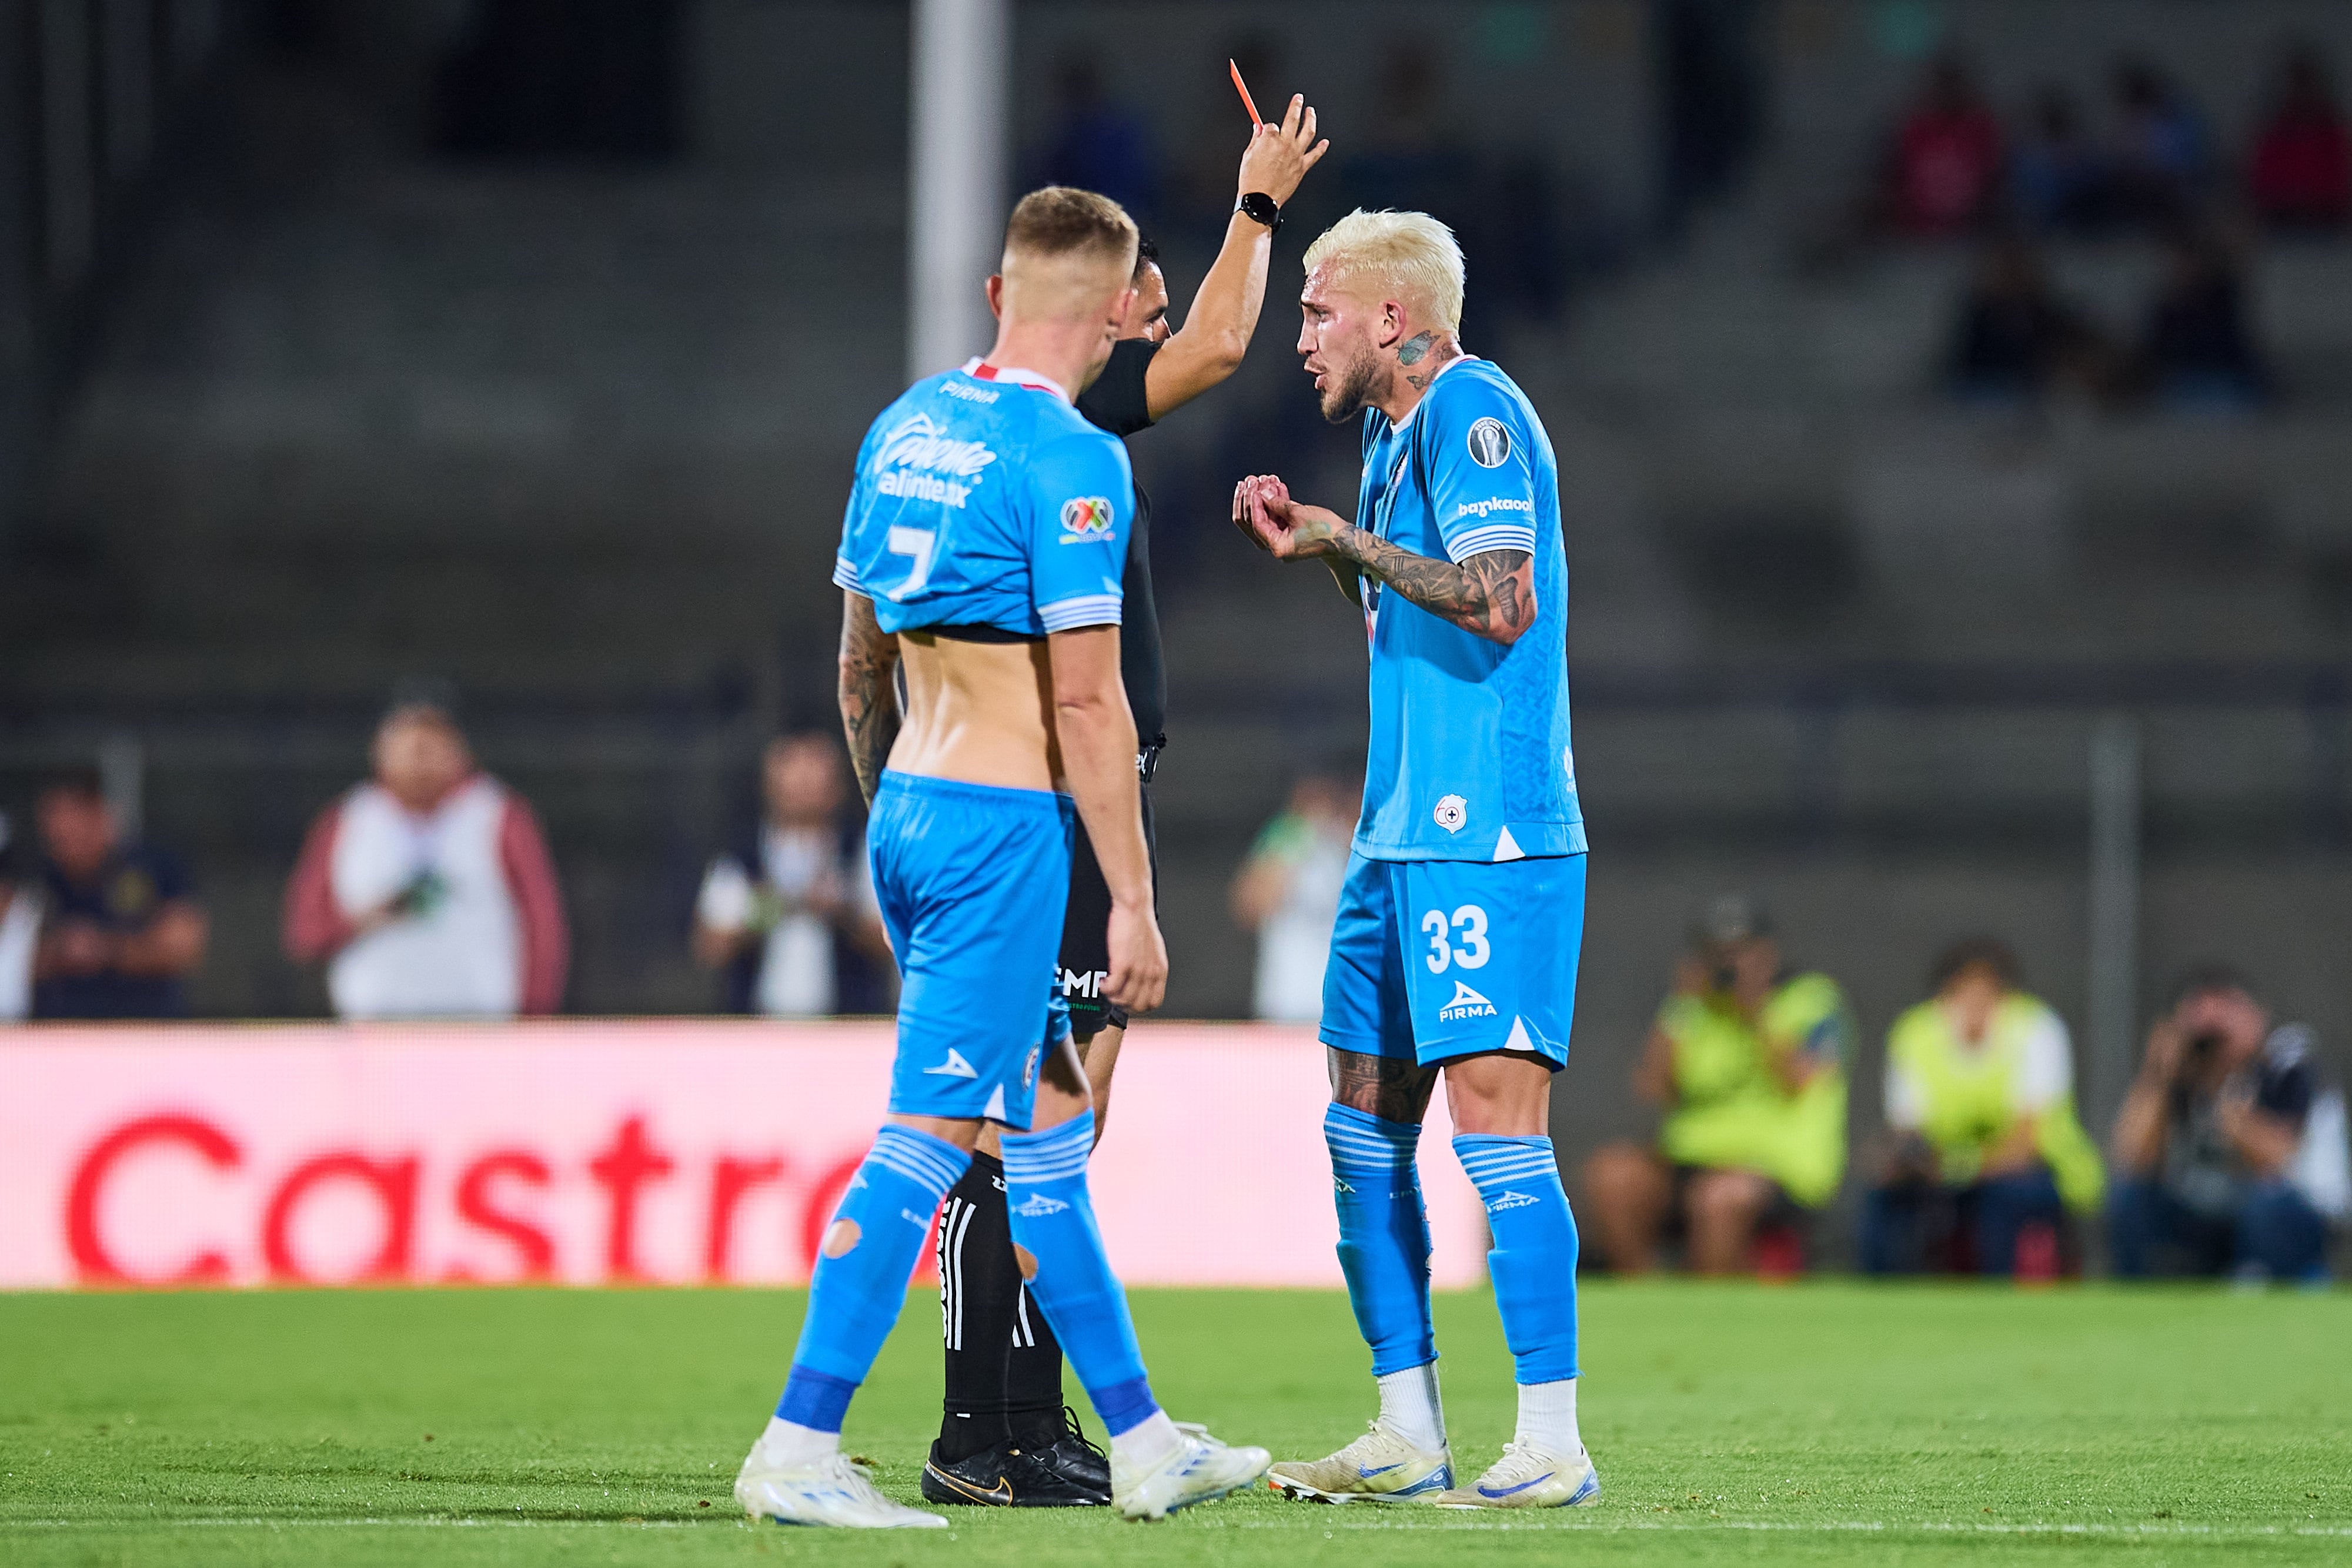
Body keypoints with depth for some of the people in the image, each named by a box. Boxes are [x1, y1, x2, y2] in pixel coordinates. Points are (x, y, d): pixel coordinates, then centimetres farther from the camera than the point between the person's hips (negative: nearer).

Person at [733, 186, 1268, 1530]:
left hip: (909, 813, 9)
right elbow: (1085, 699, -16)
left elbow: (860, 662, 18)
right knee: (929, 1138, -8)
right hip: (1006, 822, -9)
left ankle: (1143, 1442, 21)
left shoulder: (905, 426, 11)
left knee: (1051, 1126, 15)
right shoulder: (1069, 459, -14)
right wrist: (1135, 902, -13)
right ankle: (798, 1449, -10)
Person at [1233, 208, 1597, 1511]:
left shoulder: (1473, 408, -11)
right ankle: (1407, 1436, 16)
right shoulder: (1396, 429, 18)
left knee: (1494, 1114, -12)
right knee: (1363, 1126, 10)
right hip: (1403, 835, 10)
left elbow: (1500, 605, -21)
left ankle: (1553, 1446, -11)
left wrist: (1349, 542, -11)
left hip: (1488, 839, -10)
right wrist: (1319, 544, 15)